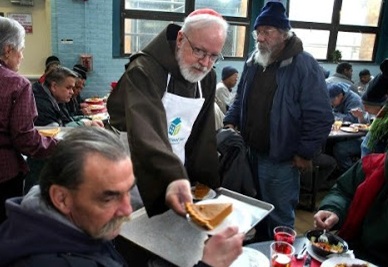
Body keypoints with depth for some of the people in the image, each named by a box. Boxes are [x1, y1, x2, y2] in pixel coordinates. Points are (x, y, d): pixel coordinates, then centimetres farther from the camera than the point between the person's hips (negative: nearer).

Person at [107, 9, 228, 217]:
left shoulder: (208, 79, -1)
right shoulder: (144, 71, -22)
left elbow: (203, 137, 3)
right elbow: (146, 133, -36)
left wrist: (207, 183, -2)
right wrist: (174, 178, -49)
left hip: (177, 176, 6)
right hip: (138, 180, -5)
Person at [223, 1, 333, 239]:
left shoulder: (304, 65, -15)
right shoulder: (253, 62, 8)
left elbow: (319, 116, -16)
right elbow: (240, 100, 19)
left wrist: (305, 153, -15)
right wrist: (230, 122, 4)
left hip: (281, 159, -7)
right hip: (252, 154, 8)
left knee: (279, 218, 7)